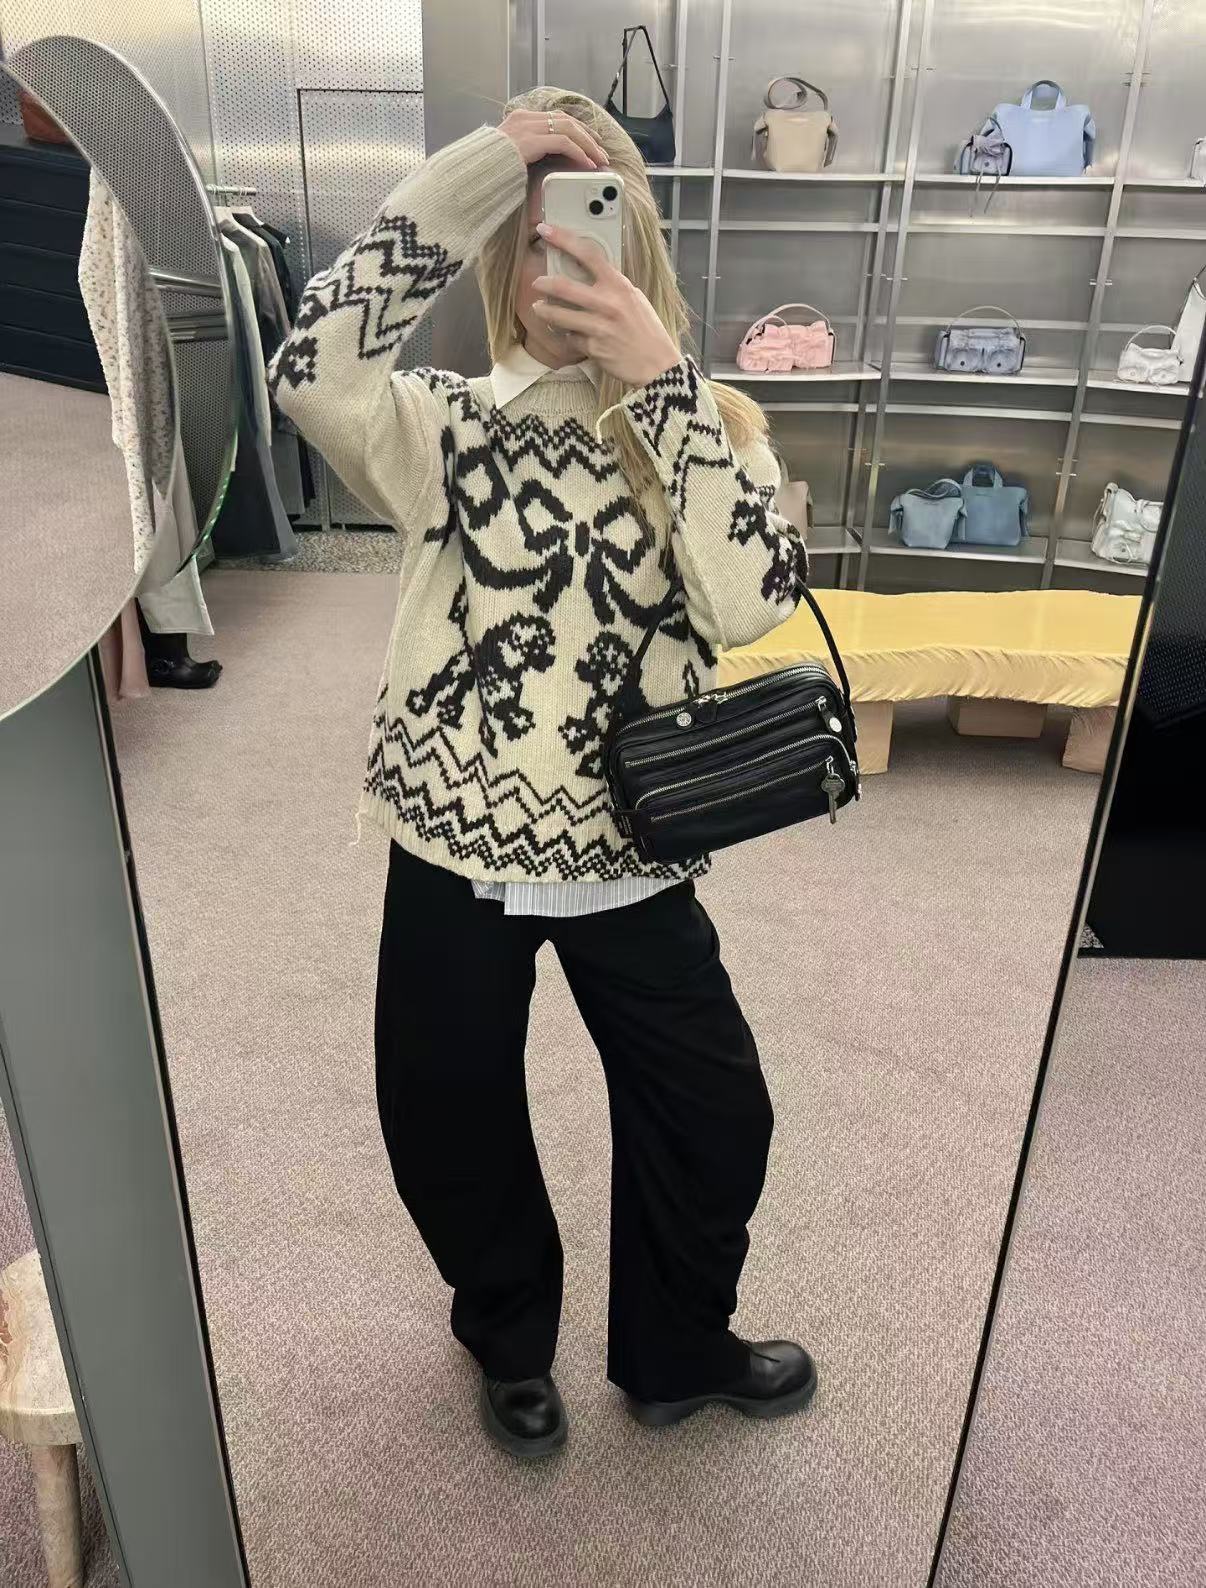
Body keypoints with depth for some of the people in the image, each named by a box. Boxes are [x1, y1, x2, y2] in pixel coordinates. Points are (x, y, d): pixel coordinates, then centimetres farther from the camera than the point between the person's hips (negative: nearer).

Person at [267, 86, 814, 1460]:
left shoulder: (703, 424, 0)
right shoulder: (449, 431, -3)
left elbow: (750, 601, -19)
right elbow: (311, 375, -25)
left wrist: (663, 377, -22)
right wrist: (467, 174, -23)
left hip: (634, 859, 1)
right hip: (454, 854, 0)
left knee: (716, 1123, 14)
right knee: (453, 1139, 17)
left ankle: (675, 1349, 46)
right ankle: (511, 1344, 50)